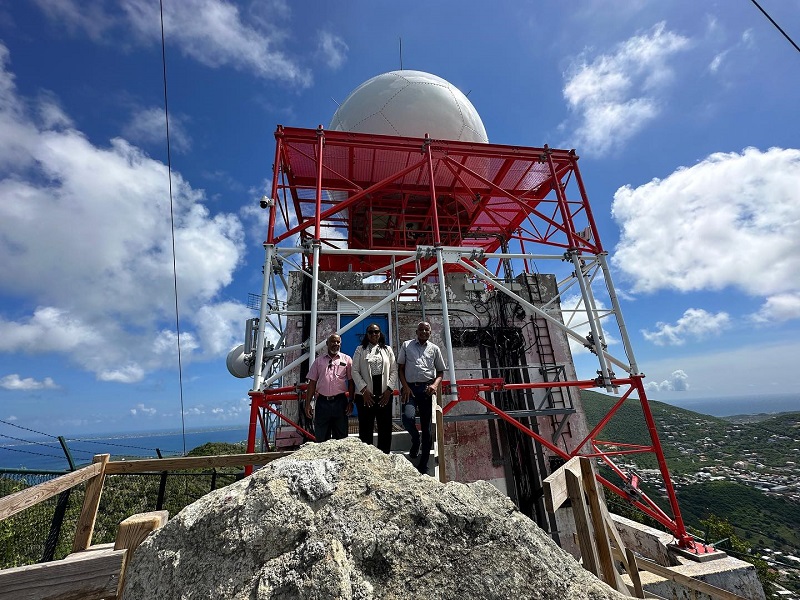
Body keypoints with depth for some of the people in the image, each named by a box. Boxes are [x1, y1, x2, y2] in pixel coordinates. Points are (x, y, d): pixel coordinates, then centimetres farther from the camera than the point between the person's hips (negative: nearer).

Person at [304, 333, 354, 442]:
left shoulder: (346, 359, 6)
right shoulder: (319, 360, 10)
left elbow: (351, 382, 5)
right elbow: (312, 382, 9)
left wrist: (350, 401, -2)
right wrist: (308, 403, 3)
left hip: (340, 401, -1)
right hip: (322, 402, 1)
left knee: (341, 437, 7)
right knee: (321, 438, 9)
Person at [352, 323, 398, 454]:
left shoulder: (388, 350, 13)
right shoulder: (360, 350, 8)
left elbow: (394, 371, 8)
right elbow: (355, 371, 0)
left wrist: (389, 389, -4)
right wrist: (364, 390, -9)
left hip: (384, 394, 2)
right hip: (365, 395, -1)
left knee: (385, 428, 5)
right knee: (366, 428, 4)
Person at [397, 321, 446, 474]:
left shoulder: (434, 349, 11)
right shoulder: (407, 345, 8)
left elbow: (440, 371, 14)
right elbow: (400, 368, 7)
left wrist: (435, 385, -6)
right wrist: (405, 387, -6)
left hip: (426, 388, 1)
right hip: (410, 388, -1)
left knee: (426, 425, 6)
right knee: (408, 418, -23)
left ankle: (424, 464, 21)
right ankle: (415, 440, 14)